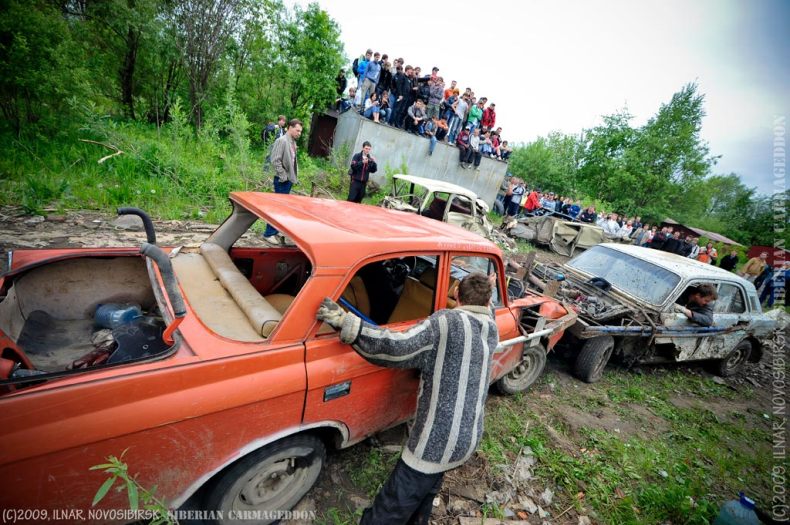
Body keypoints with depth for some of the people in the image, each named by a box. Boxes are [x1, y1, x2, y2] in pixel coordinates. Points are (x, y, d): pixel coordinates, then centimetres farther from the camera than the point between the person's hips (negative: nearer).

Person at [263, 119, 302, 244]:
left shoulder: (293, 142, 12)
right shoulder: (281, 141, -14)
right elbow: (275, 160, -20)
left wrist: (294, 175, 12)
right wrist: (283, 176, -18)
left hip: (289, 179, 9)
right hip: (282, 180, -9)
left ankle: (274, 232, 23)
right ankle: (268, 234, 6)